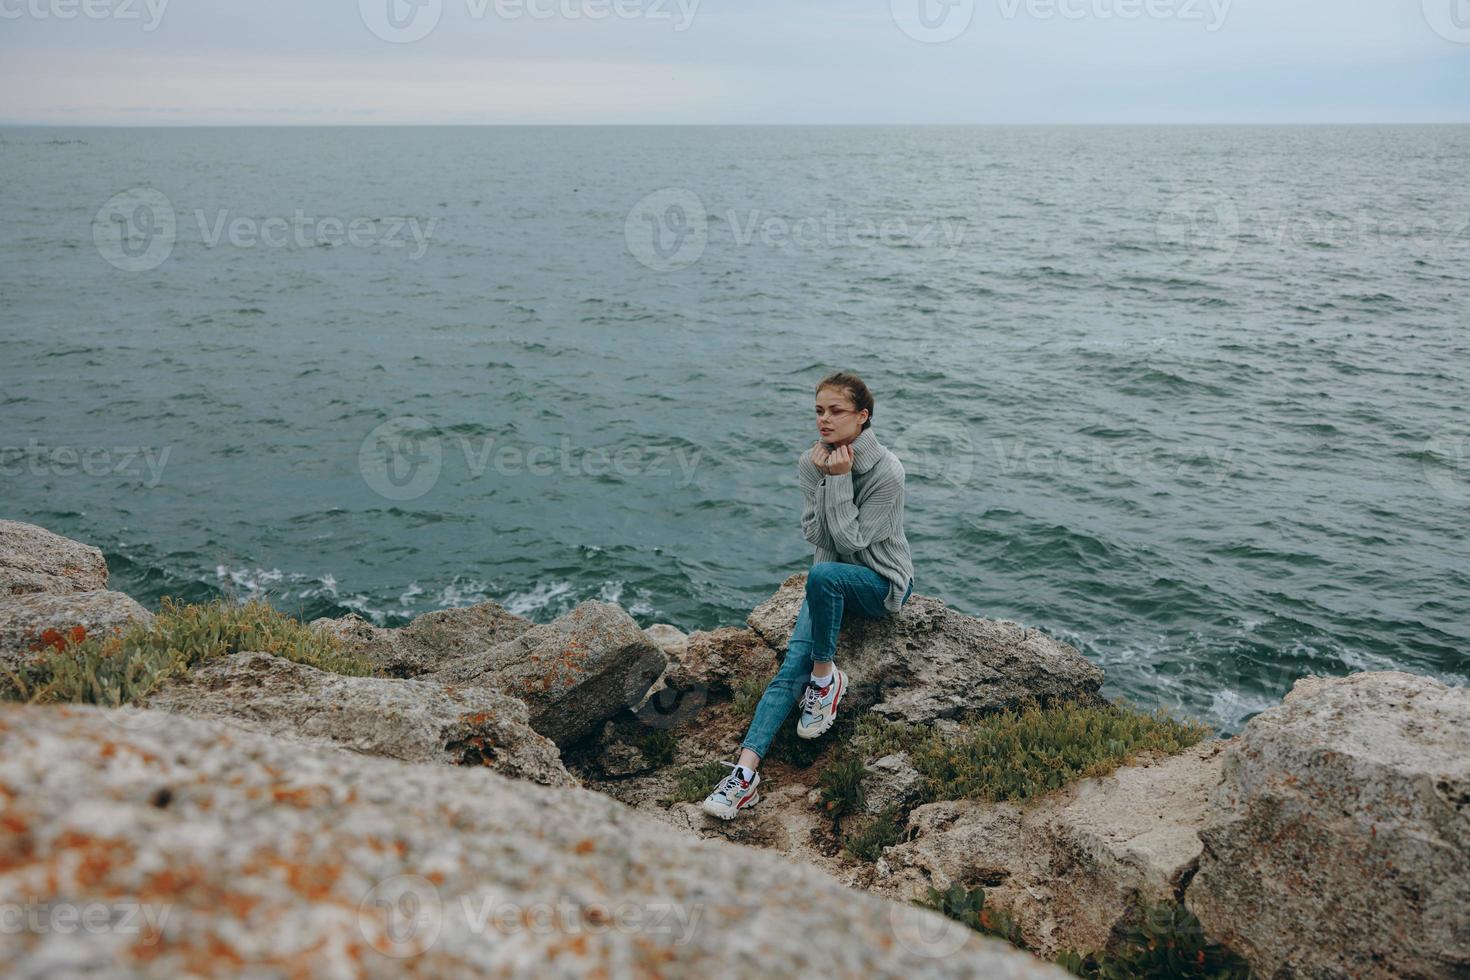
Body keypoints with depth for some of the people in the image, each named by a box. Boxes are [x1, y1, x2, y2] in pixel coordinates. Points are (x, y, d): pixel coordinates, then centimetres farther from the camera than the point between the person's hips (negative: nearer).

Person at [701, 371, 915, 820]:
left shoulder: (887, 470, -20)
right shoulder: (812, 462, -3)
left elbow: (851, 542, -22)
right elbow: (816, 536, -9)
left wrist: (839, 481, -26)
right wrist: (822, 479, -20)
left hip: (882, 580, -4)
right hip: (832, 574, 5)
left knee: (822, 574, -38)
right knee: (792, 664, -17)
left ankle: (826, 677, -17)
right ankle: (745, 770, -26)